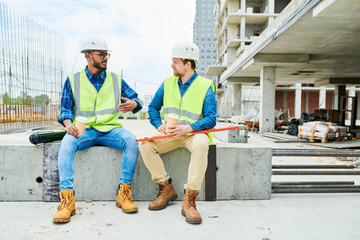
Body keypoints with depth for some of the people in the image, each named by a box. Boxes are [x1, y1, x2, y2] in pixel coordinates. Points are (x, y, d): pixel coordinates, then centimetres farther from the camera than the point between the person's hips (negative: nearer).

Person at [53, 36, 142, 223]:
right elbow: (66, 109, 6)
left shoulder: (116, 79, 14)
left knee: (131, 140, -29)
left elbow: (134, 98, 12)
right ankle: (67, 199, -29)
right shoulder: (73, 80, 11)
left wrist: (132, 105, -14)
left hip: (110, 129, 1)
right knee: (66, 143, -32)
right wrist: (68, 124, -16)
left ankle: (124, 193, -22)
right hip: (83, 130, 0)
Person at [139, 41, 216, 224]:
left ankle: (189, 200, -32)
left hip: (194, 133, -4)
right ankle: (166, 188, -5)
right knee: (145, 145, -20)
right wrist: (159, 125, -2)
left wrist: (189, 128, -27)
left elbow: (211, 119, -10)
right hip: (170, 135, 4)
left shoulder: (205, 86, -3)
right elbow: (153, 107, 18)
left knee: (201, 144, -38)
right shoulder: (167, 83, 9)